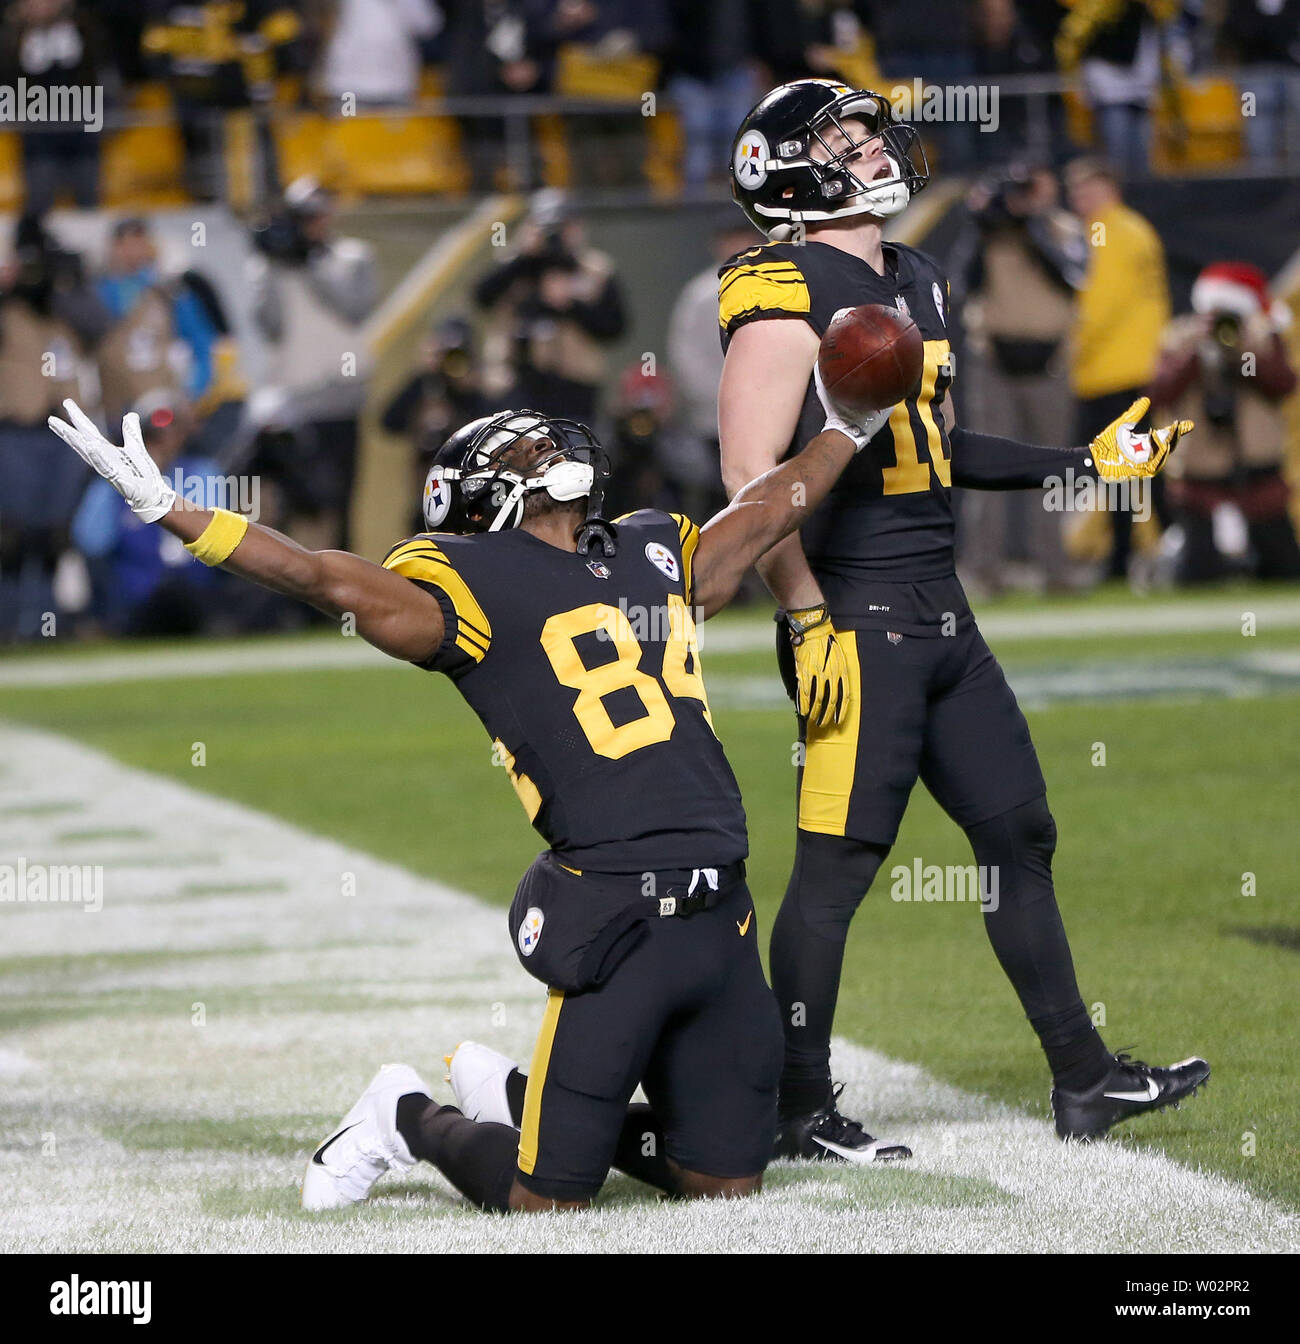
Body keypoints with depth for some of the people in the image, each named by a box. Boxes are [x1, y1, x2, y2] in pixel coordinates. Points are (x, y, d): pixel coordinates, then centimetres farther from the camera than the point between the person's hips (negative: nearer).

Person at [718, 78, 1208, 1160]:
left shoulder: (916, 284, 15)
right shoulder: (793, 297, -12)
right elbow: (753, 474, -17)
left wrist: (1089, 463, 21)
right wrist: (808, 623, -22)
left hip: (941, 613, 9)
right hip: (857, 615, -9)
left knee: (1019, 833, 12)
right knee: (839, 862, -6)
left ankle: (1083, 1077, 20)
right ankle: (801, 1110, 3)